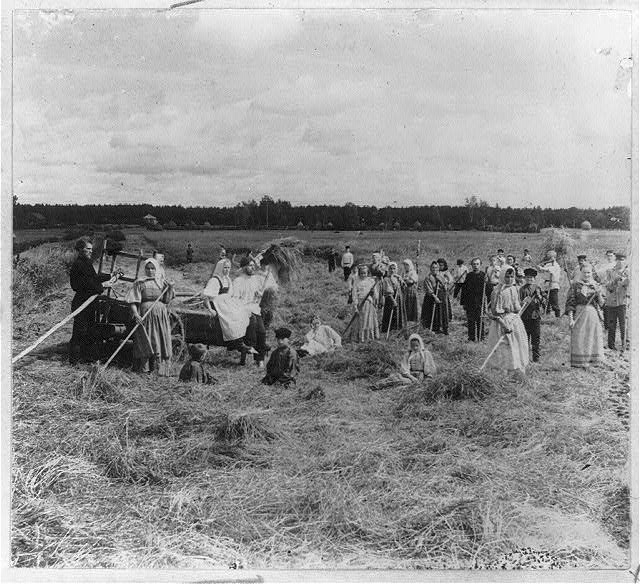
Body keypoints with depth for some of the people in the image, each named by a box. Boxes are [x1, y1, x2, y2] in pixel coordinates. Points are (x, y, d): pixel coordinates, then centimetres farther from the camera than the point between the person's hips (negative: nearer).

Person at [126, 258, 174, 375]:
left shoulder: (162, 283, 13)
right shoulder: (140, 283, 5)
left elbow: (167, 300, 8)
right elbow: (132, 301, -1)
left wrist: (170, 289, -7)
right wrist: (135, 314, -15)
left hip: (161, 316, 3)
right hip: (145, 316, -3)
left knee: (161, 341, 0)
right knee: (145, 342, -3)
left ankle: (160, 368, 4)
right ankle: (144, 368, 2)